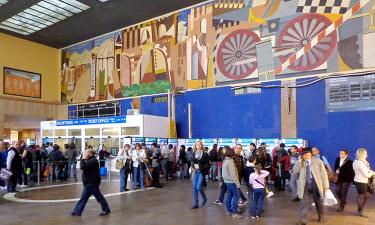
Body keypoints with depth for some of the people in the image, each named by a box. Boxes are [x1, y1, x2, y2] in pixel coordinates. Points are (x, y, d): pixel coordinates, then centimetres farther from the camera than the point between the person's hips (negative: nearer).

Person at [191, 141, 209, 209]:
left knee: (198, 187, -12)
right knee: (194, 188, 4)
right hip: (195, 172, 5)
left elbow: (207, 164, -6)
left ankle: (204, 198, 17)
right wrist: (194, 166, -5)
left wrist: (200, 167, -17)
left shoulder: (205, 154, -6)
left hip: (202, 172, -5)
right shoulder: (194, 153, 6)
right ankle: (196, 204, 15)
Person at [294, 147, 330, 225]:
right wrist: (299, 161, -14)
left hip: (316, 185, -1)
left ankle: (320, 217, 41)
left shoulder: (318, 161, -3)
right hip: (305, 185, 1)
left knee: (318, 202, 17)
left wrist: (326, 186, -5)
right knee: (304, 203, -4)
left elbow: (324, 174, -2)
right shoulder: (301, 163, 4)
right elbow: (295, 171, -6)